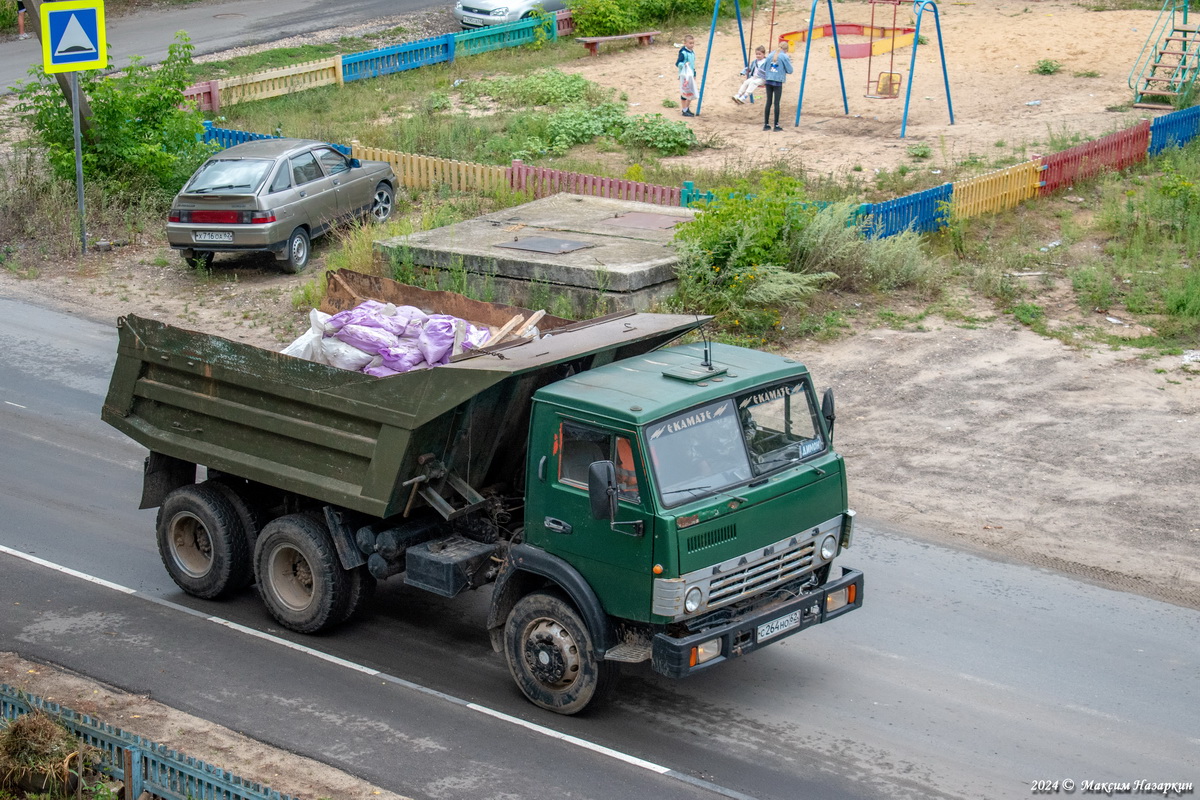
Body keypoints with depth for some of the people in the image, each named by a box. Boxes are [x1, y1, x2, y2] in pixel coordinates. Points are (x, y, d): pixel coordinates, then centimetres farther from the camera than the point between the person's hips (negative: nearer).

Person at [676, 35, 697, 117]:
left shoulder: (693, 52, 10)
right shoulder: (683, 53, -16)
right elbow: (677, 63, -21)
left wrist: (694, 75, 24)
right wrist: (684, 65, -40)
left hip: (691, 76, 8)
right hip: (684, 76, -8)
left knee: (691, 93, 13)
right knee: (684, 93, -2)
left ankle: (687, 108, 27)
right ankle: (685, 111, 5)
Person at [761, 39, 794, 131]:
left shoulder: (770, 55, 9)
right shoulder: (784, 57, -6)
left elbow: (764, 69, 13)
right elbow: (789, 71, -4)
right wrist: (789, 63, 13)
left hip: (768, 81, 4)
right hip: (778, 82, -4)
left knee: (768, 102, 9)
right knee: (776, 103, -1)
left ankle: (766, 124, 11)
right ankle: (776, 125, 1)